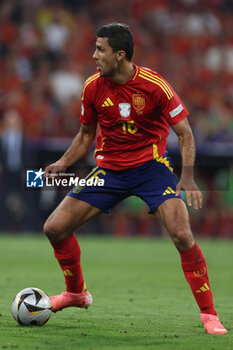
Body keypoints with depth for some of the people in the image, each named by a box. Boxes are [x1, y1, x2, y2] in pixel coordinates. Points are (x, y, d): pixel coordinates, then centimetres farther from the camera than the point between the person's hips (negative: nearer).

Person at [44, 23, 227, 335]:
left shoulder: (154, 85, -17)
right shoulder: (93, 87, -5)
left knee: (182, 234, -23)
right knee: (55, 228, -2)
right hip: (109, 169, 4)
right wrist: (63, 163, -6)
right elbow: (86, 135, 10)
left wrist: (188, 178, -21)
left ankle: (209, 314, -11)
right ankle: (76, 293, 24)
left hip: (151, 166, -4)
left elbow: (184, 133, -9)